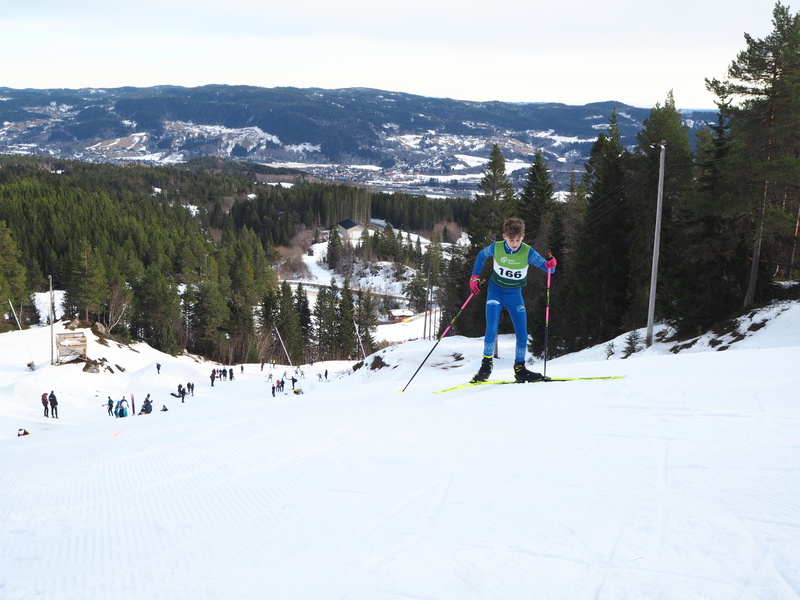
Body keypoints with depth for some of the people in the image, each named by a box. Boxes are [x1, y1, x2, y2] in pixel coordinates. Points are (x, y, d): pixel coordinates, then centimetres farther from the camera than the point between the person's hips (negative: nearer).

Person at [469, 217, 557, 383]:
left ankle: (520, 369, 16)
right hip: (496, 292, -1)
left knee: (522, 334, -1)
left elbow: (547, 267, -19)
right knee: (491, 329, -16)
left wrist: (550, 265, -43)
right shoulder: (496, 248, -15)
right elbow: (481, 255, 5)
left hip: (515, 295, 1)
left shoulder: (528, 252, -17)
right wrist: (474, 277, 2)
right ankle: (486, 365, 1)